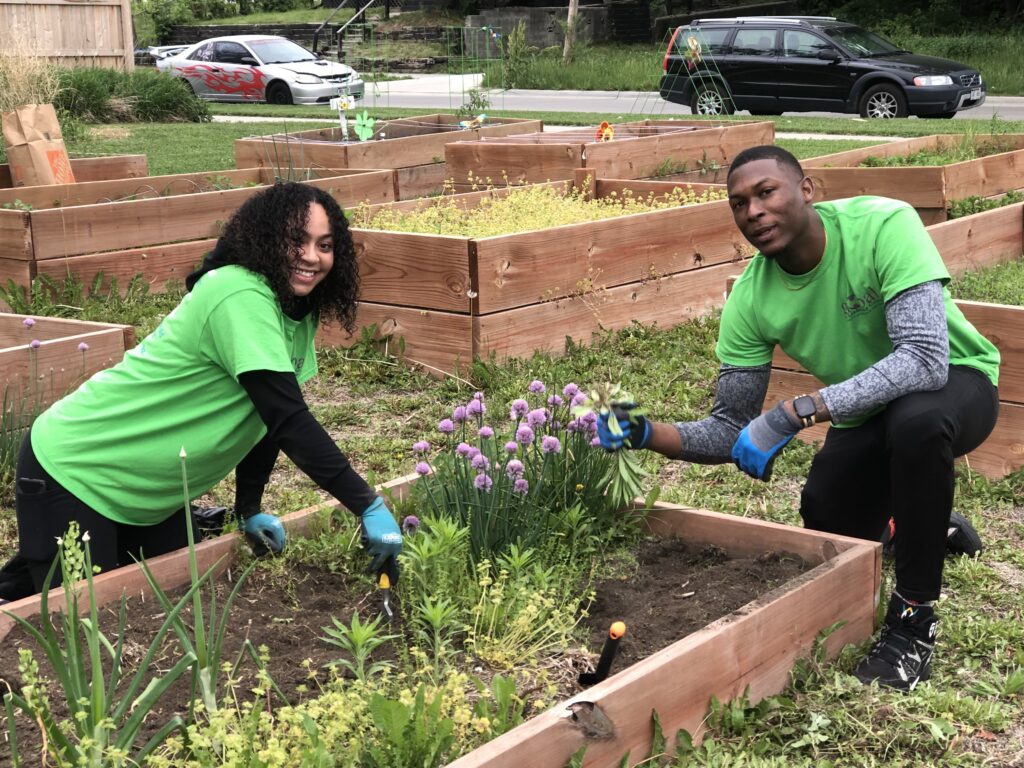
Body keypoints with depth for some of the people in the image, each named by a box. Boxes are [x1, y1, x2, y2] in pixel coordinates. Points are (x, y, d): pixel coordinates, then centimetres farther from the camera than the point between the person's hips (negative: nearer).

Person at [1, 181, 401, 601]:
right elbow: (291, 420, -34)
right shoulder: (241, 298, -29)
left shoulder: (298, 314, 0)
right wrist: (370, 506, -33)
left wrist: (250, 511, 5)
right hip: (72, 469, -9)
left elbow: (267, 416, 9)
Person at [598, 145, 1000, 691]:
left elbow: (925, 359, -43)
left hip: (955, 381, -5)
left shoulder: (884, 227, -32)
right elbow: (731, 430, -12)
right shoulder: (750, 299, -18)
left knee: (915, 420, -39)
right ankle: (927, 524, 39)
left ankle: (914, 619, -19)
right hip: (863, 413, 5)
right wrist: (649, 435, -32)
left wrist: (792, 415, -47)